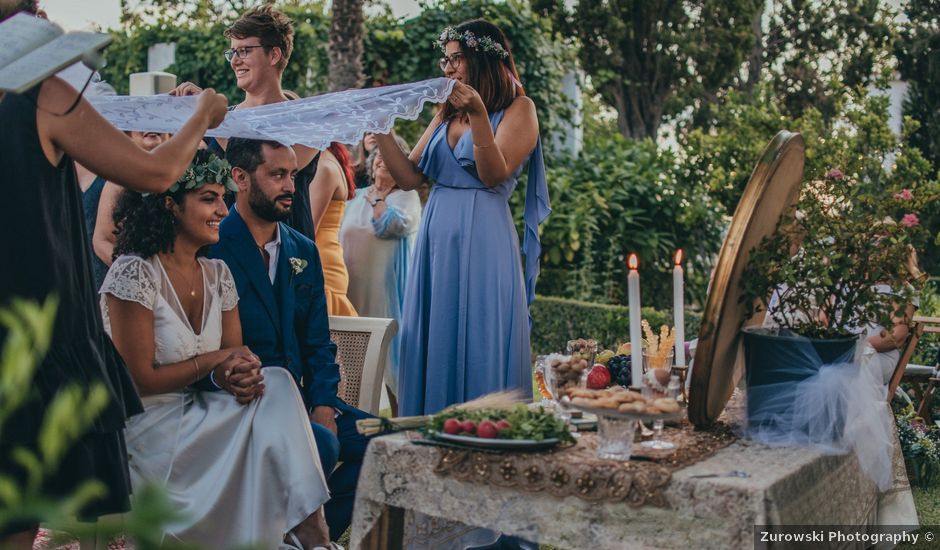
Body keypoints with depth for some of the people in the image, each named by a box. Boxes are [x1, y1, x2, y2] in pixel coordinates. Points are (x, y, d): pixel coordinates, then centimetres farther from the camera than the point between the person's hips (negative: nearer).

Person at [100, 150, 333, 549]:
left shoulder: (217, 274, 7)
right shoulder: (133, 273, -14)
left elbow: (234, 355, 6)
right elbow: (139, 379, -15)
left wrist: (241, 374, -18)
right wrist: (214, 361, -11)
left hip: (196, 419, 6)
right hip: (146, 430, -6)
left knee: (276, 384, -20)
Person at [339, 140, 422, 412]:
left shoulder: (407, 196, -1)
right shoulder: (358, 196, 17)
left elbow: (386, 226, -19)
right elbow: (342, 238, 24)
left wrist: (378, 197, -6)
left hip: (386, 287, -6)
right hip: (353, 287, 6)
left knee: (387, 349, -5)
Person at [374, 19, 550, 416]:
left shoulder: (518, 109, 0)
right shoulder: (445, 114, 16)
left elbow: (494, 175, -13)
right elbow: (409, 177, 9)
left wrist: (478, 113, -22)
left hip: (482, 243, -6)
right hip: (436, 240, 6)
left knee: (478, 349, -3)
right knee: (433, 347, 7)